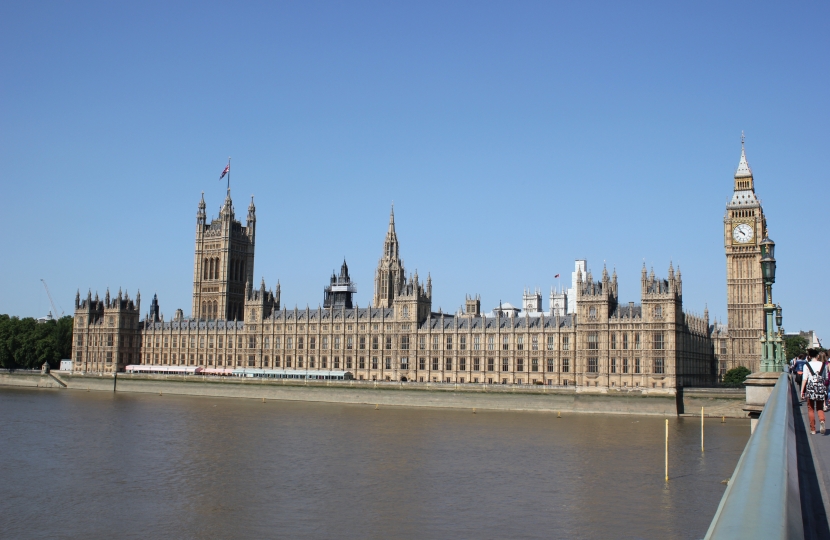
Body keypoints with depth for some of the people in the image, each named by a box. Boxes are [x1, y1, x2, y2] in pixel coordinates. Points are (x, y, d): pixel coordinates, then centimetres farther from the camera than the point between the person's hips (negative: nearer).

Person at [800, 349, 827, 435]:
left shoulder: (807, 365, -4)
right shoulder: (823, 365, 3)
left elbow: (804, 379, -7)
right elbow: (826, 378, 9)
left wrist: (802, 391, -4)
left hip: (811, 388, -2)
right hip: (821, 388, 2)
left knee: (811, 409, 9)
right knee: (820, 408, 12)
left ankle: (813, 429, 9)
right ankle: (822, 421, -19)